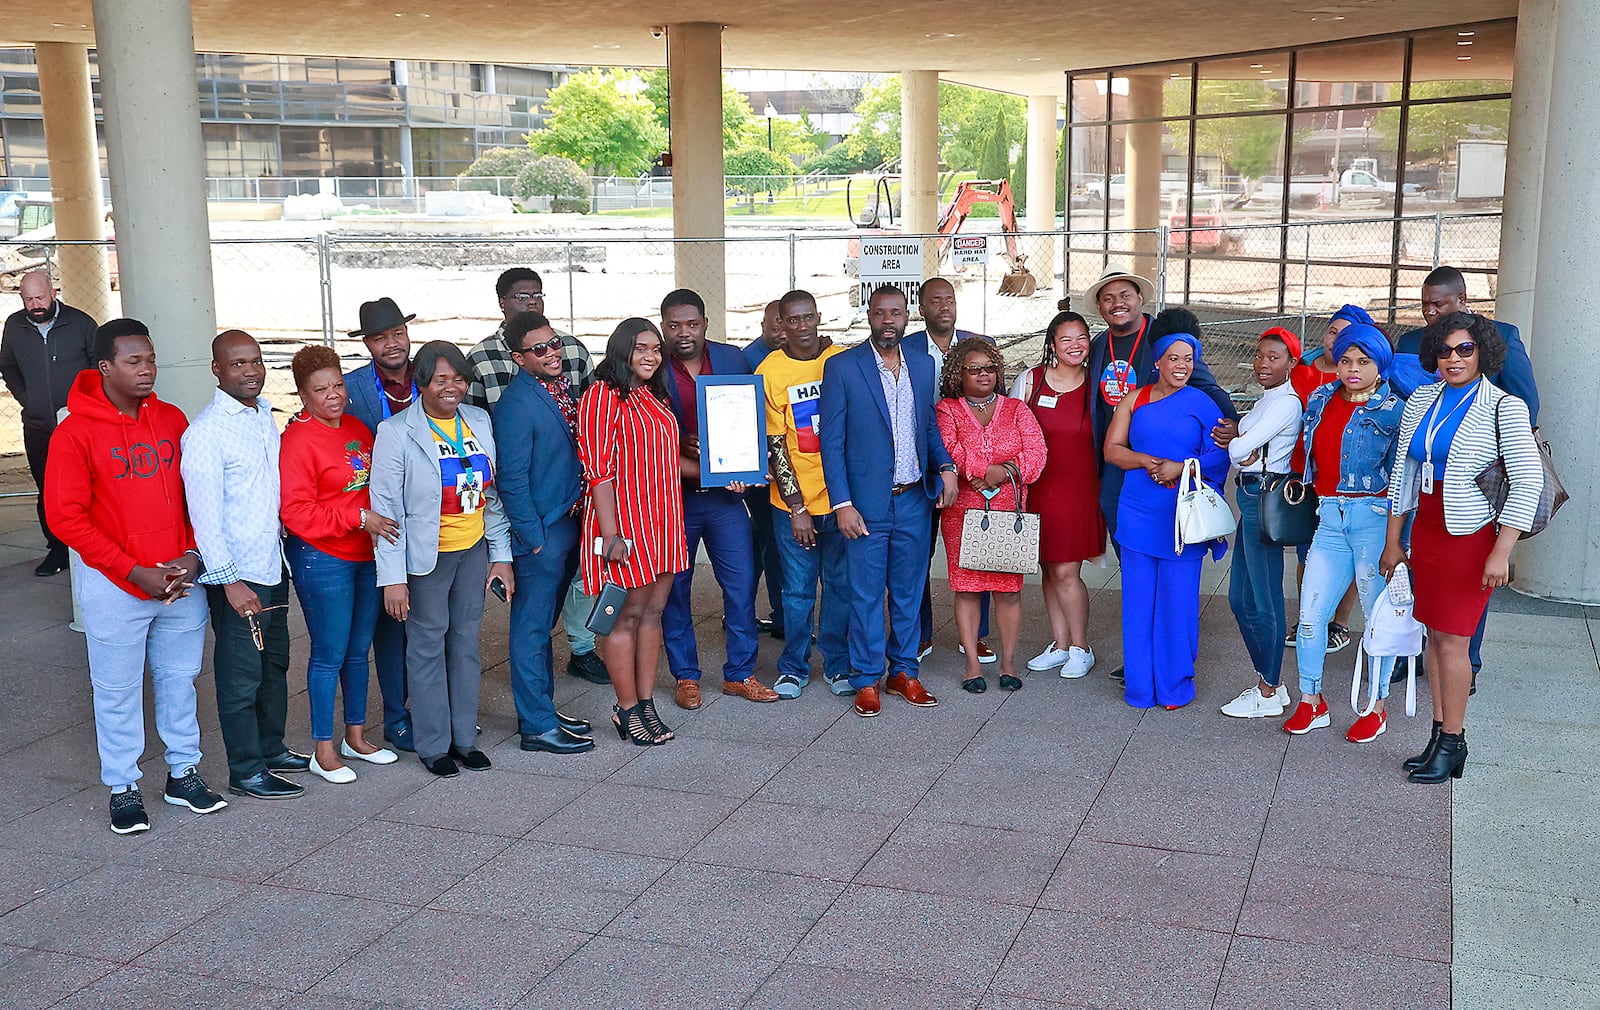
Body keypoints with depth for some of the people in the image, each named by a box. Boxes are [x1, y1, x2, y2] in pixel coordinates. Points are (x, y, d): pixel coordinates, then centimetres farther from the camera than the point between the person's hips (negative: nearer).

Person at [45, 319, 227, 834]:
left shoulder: (173, 420, 3)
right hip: (113, 586, -4)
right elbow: (66, 517, -13)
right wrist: (135, 572, -16)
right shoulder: (75, 433, -11)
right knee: (118, 690, 7)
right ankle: (123, 788, 20)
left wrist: (193, 556, -6)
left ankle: (183, 773, 28)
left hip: (181, 579, 4)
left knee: (180, 679, 14)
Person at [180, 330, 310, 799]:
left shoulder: (266, 416, 8)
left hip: (274, 565, 8)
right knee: (241, 677, 3)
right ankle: (246, 772, 15)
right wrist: (230, 581, -20)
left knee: (274, 664, 19)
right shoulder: (205, 432, -16)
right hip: (237, 576, -8)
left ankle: (272, 749, 35)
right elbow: (205, 515, -18)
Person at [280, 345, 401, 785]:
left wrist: (380, 521, 9)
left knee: (359, 649, 15)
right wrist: (359, 518, -21)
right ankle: (323, 747, 13)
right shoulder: (298, 440, -13)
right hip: (322, 560, -7)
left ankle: (356, 735, 29)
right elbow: (297, 512, -18)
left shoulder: (357, 429, 9)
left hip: (366, 554, 7)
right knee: (329, 653, 0)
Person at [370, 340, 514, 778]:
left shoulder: (479, 421, 5)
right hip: (426, 557, -5)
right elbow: (387, 507, -11)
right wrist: (392, 577, -14)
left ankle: (465, 737, 24)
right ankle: (433, 745, 16)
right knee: (428, 647, 2)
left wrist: (501, 555, 8)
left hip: (473, 551, 5)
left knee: (467, 643, 11)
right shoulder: (396, 432, -10)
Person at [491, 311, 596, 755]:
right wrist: (532, 539, -15)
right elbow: (512, 480, -17)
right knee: (532, 628, 2)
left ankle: (543, 709, 30)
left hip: (569, 525, 8)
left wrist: (577, 524, 12)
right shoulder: (516, 404, -17)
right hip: (541, 531, -8)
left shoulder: (563, 387, 8)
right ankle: (537, 726, 10)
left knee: (543, 623, 18)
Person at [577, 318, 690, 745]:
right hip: (624, 520, -8)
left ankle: (646, 703, 19)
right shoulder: (603, 396, -11)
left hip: (663, 519, 8)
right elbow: (598, 469, -16)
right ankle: (627, 709, 12)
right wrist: (611, 535, -20)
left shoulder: (654, 397, 15)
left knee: (653, 610, 10)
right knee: (628, 614, 0)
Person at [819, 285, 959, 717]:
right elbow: (832, 442, -6)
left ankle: (903, 672, 26)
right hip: (867, 504, -4)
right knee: (866, 595, 3)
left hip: (914, 502, 4)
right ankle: (867, 680, 16)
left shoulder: (923, 365, 8)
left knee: (909, 591, 12)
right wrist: (842, 504, -12)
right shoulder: (841, 367, -6)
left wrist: (945, 466, -2)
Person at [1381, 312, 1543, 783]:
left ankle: (1452, 744, 7)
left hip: (1472, 534, -6)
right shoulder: (1421, 401, 8)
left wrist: (1501, 553, -19)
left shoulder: (1504, 407, -9)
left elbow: (1529, 481, -13)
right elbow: (1403, 473, 13)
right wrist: (1393, 542, 14)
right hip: (1426, 528, 6)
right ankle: (1439, 736, 18)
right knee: (1434, 635, 9)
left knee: (1451, 639, -5)